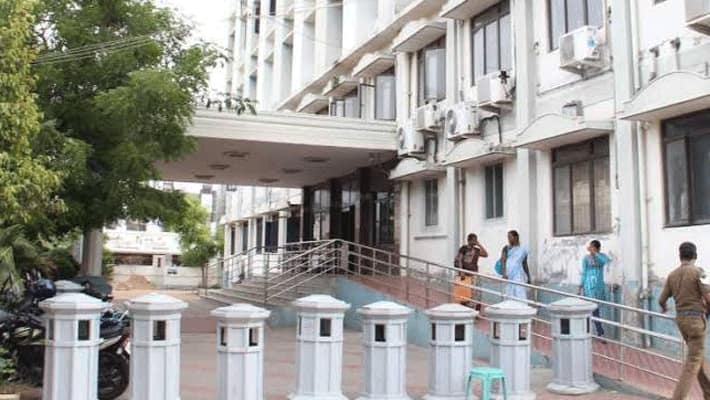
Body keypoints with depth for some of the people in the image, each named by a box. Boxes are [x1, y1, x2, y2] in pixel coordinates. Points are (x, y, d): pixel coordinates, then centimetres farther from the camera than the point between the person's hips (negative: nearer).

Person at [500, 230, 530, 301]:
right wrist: (504, 273, -22)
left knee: (522, 296, -8)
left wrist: (528, 277, 18)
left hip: (520, 276, 1)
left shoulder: (523, 249, 13)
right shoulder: (506, 248, 5)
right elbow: (502, 260, -7)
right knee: (510, 298, -1)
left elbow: (525, 264, 19)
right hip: (509, 276, -1)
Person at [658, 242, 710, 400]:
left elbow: (661, 300, 9)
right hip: (695, 319, -7)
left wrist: (664, 308, 33)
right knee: (693, 361, -5)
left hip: (681, 319, 7)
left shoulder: (672, 275, 5)